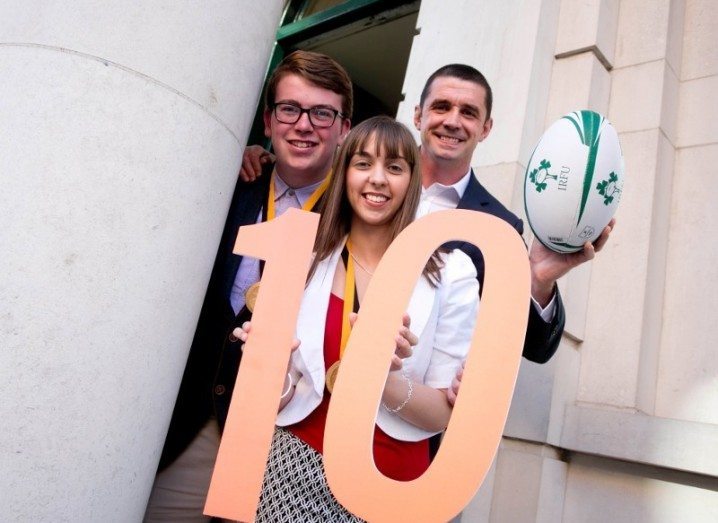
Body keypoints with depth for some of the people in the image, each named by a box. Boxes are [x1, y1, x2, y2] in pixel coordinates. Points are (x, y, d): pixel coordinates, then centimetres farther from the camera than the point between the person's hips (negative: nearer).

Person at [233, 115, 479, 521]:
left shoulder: (449, 273, -11)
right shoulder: (306, 261, -6)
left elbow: (445, 415, -8)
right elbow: (279, 400, 0)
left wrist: (384, 376, -25)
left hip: (389, 483, -1)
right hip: (295, 467, 2)